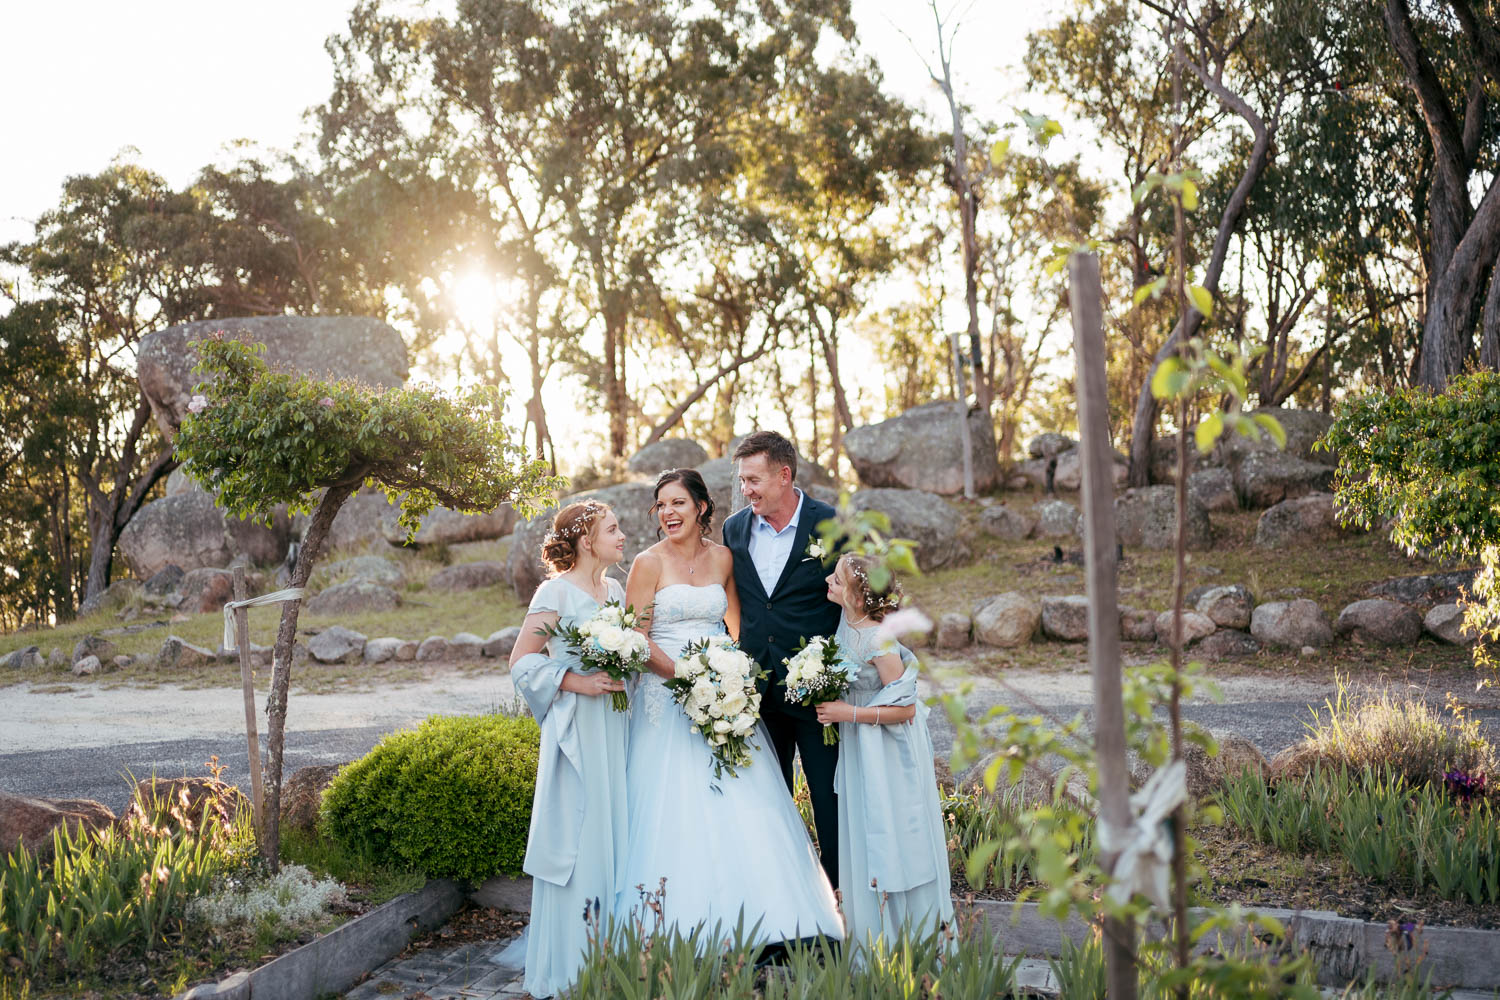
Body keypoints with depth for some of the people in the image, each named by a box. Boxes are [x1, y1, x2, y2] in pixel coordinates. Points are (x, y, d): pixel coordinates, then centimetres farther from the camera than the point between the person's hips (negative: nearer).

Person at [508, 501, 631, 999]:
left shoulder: (617, 591, 12)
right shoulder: (557, 592, -8)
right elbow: (521, 661, -8)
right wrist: (575, 682, -17)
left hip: (617, 728, 7)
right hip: (577, 729, -7)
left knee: (614, 831, 9)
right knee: (576, 837, -3)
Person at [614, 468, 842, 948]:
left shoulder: (723, 558, 8)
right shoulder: (649, 563, -4)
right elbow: (636, 639, -9)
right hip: (667, 699, -4)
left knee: (743, 806, 1)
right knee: (678, 809, -6)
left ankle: (753, 925, 10)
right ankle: (680, 935, 2)